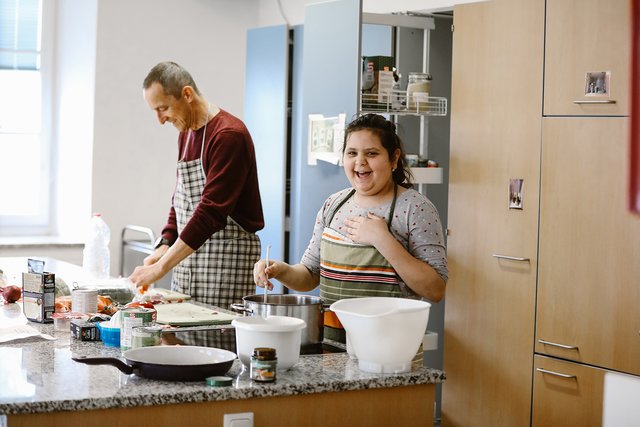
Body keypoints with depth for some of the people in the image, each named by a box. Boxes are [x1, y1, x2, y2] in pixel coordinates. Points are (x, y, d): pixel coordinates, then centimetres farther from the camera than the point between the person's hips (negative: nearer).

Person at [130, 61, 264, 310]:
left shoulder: (229, 135, -16)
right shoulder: (186, 133, 15)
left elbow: (212, 211, -23)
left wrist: (163, 266, -23)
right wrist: (165, 247, 4)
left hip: (227, 262, -8)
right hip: (187, 257, 8)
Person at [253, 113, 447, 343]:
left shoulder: (416, 208, -3)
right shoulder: (333, 205, 14)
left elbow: (436, 290, -9)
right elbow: (309, 276, 21)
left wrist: (383, 240, -14)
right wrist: (282, 271, -1)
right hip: (330, 341, 5)